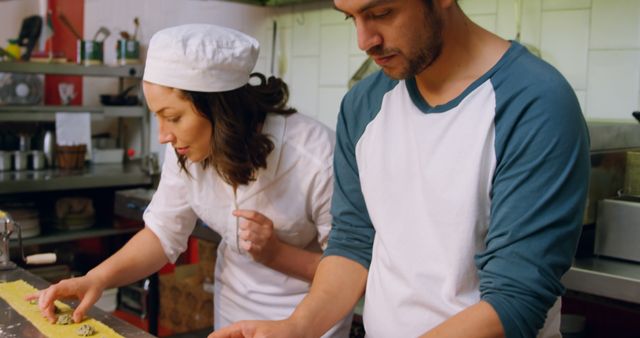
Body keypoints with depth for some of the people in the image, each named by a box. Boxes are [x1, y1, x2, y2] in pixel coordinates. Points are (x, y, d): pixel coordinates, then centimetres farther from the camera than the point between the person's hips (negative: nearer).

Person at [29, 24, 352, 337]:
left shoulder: (317, 158, -30)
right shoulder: (187, 150, -15)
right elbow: (163, 233, -5)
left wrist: (275, 254, -32)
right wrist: (98, 278, -20)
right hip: (232, 304, 5)